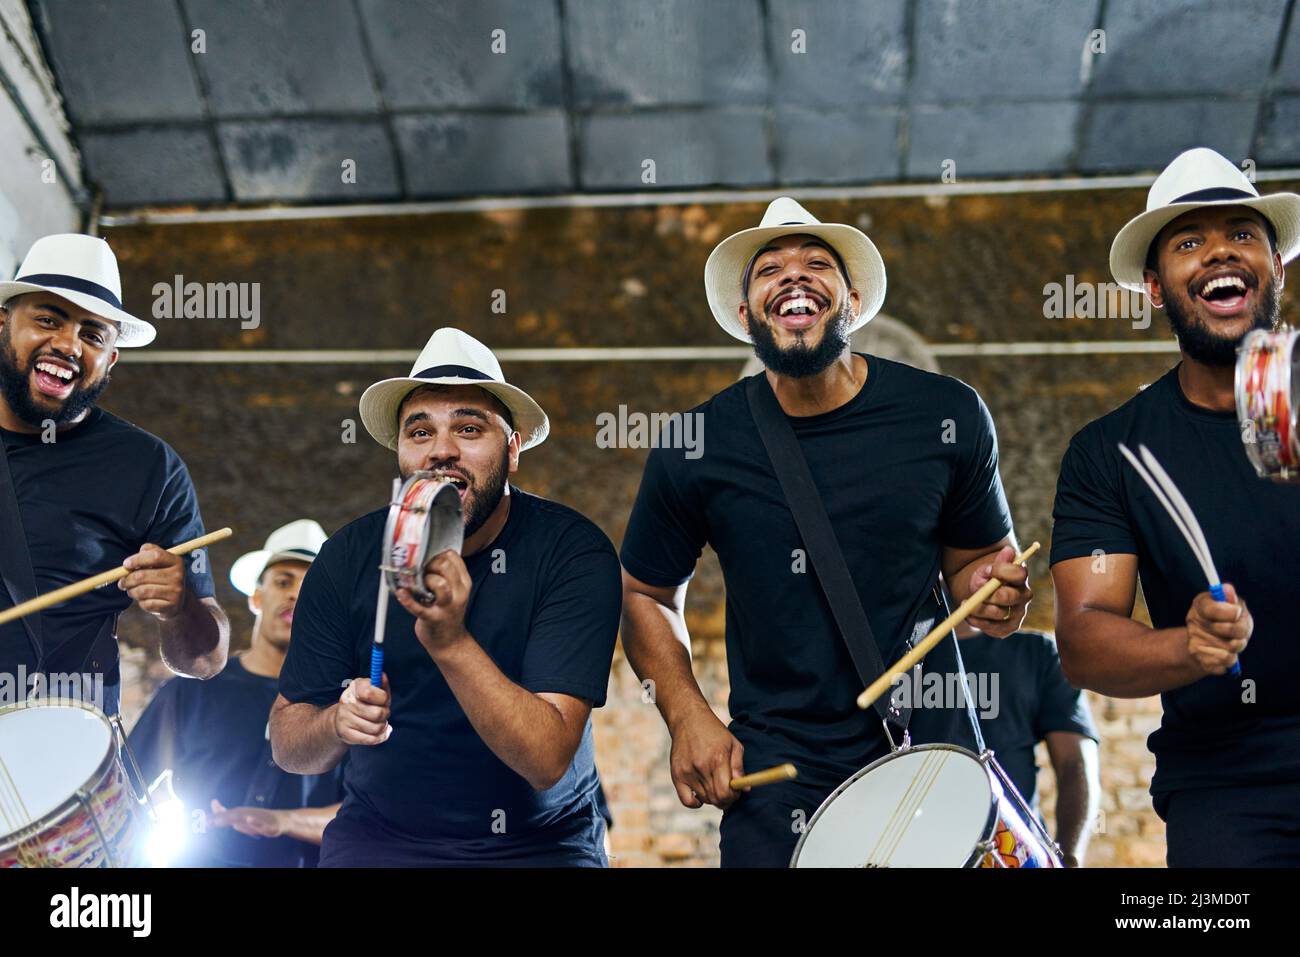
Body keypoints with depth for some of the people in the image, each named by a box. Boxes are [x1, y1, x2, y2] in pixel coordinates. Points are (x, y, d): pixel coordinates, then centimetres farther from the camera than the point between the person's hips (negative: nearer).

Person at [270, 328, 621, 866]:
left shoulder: (574, 553, -12)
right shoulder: (349, 557, -3)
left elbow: (547, 759, -19)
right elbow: (287, 743, 4)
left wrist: (449, 640, -30)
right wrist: (338, 723, -18)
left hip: (540, 842, 0)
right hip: (380, 835, 1)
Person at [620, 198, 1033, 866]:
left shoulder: (945, 416, -5)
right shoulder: (696, 447, -6)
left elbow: (975, 556, 10)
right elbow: (647, 593, 9)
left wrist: (991, 592, -13)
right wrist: (687, 717, -4)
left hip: (932, 752, 1)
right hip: (775, 773, -1)